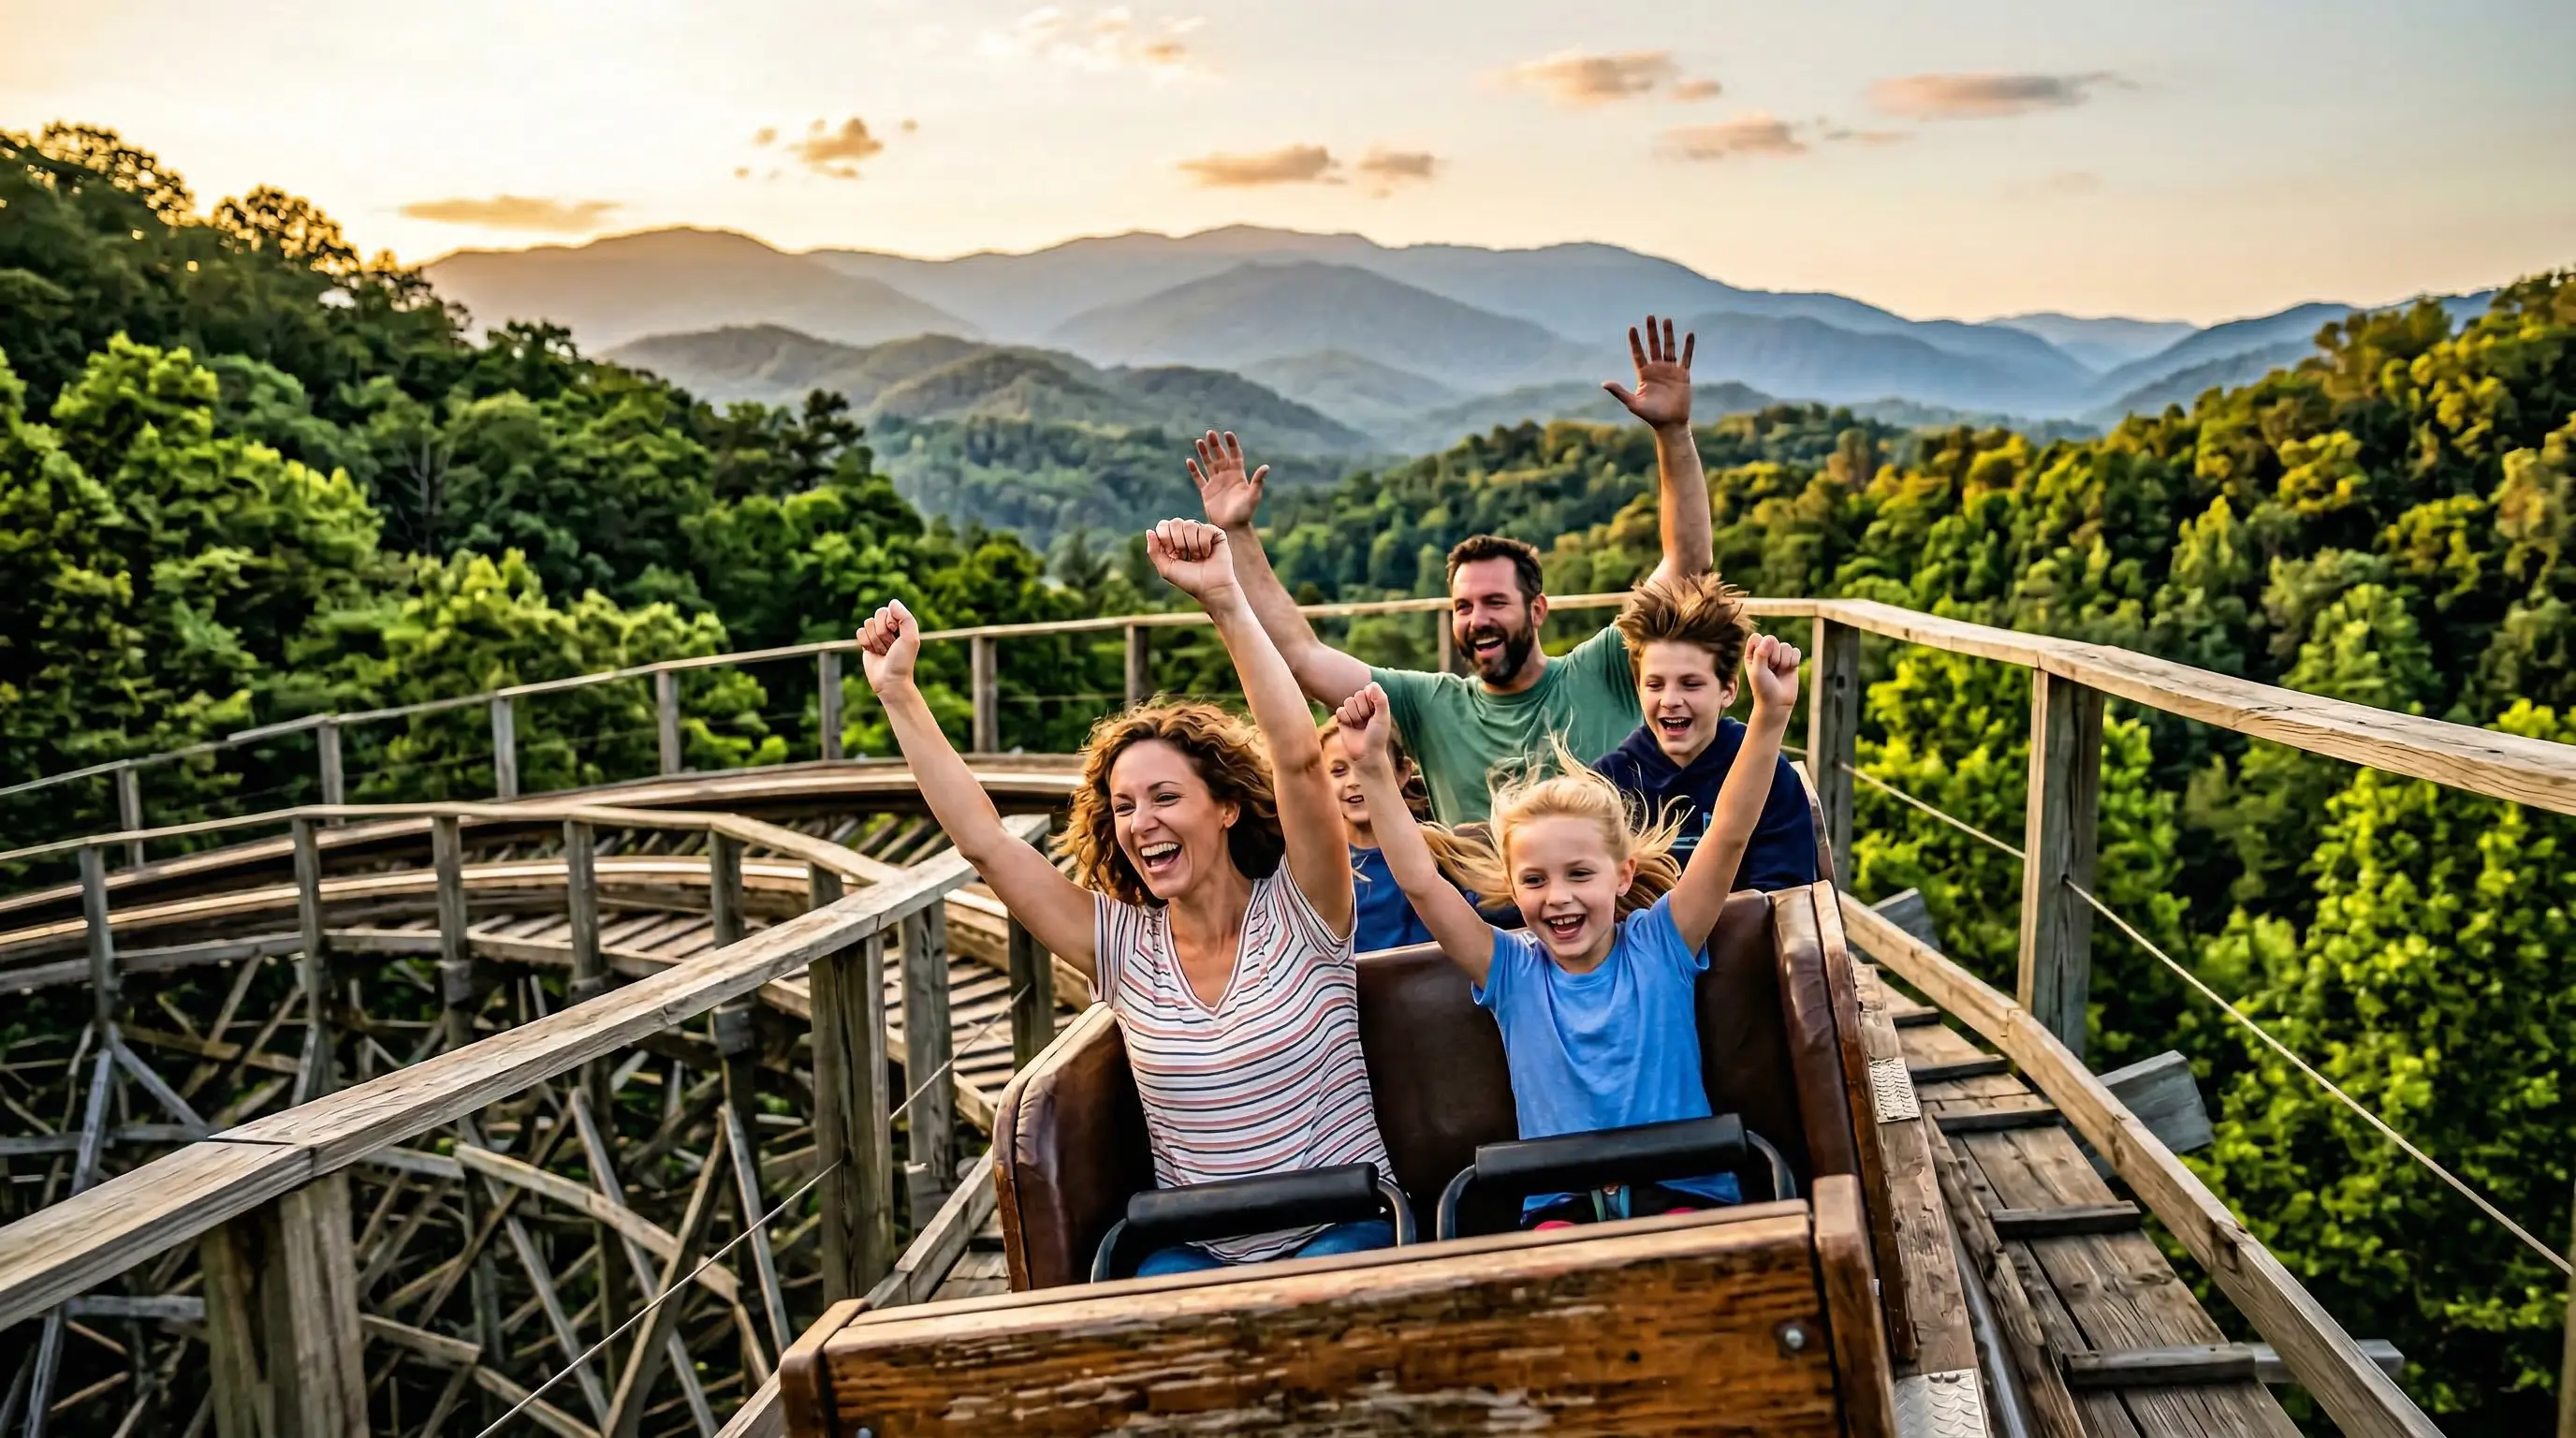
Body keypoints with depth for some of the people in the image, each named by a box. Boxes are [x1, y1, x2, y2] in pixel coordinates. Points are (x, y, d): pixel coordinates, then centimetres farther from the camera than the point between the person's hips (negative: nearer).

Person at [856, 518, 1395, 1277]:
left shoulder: (1296, 913, -5)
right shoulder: (1124, 945, 4)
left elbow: (1300, 756, -21)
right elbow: (983, 841, 2)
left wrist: (1226, 602, -27)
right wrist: (898, 693, 0)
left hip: (1340, 1233, -3)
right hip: (1192, 1253, 3)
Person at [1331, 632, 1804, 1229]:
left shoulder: (1659, 944, 3)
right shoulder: (1513, 971, 6)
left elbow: (1729, 833, -6)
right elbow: (1420, 882, -3)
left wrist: (1770, 715, -16)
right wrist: (1373, 769, -11)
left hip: (1684, 1191, 0)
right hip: (1562, 1206, 0)